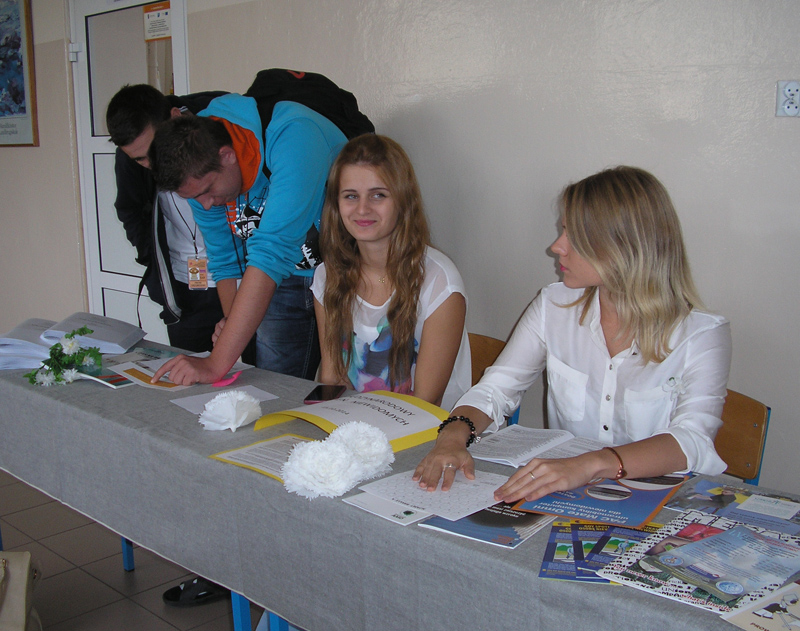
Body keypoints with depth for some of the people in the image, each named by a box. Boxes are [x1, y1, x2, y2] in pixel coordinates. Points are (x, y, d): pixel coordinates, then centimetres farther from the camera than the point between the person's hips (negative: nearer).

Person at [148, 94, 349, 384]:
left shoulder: (292, 135, -32)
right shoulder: (198, 175, -9)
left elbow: (274, 251, -38)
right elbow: (225, 259, 4)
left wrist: (218, 363, -39)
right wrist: (232, 324, -16)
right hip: (286, 281, 5)